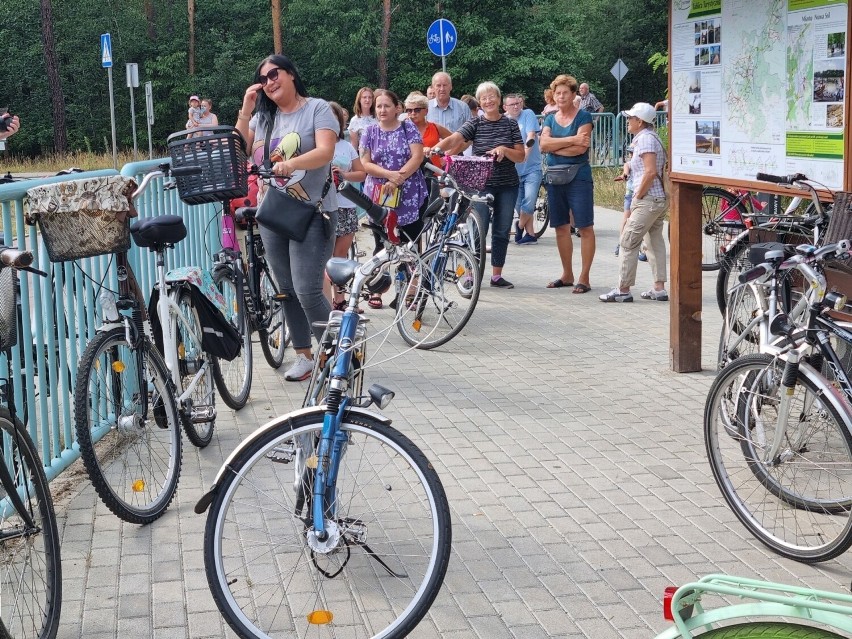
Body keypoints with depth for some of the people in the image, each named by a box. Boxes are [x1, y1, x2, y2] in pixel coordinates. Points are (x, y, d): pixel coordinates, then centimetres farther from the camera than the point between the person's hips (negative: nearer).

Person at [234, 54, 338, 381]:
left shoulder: (317, 108, -3)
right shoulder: (263, 117, 13)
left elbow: (325, 152, -18)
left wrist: (289, 164, -35)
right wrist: (245, 111, -3)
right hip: (272, 213, 6)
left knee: (307, 290, -12)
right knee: (287, 290, 9)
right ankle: (304, 356, 19)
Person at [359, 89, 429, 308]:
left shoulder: (408, 128, 3)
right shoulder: (370, 132, 7)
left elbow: (417, 156, -7)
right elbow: (365, 164, -1)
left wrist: (399, 178, -18)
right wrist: (390, 175, -16)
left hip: (409, 196, -1)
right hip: (379, 196, 1)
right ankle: (376, 291, 13)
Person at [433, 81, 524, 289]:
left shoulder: (510, 124, 5)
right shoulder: (475, 123, -1)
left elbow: (521, 156, 3)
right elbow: (454, 139, -17)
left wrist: (504, 149, -16)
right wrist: (437, 147, -36)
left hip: (507, 185, 3)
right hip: (482, 184, -3)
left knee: (502, 231, 7)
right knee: (479, 229, -7)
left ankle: (497, 275, 16)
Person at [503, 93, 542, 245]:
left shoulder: (528, 114, -5)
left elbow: (531, 136, -16)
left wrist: (525, 152, -31)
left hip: (531, 168, -4)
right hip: (513, 169, 4)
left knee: (528, 204, -15)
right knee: (519, 206, 8)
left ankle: (520, 227, 10)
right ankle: (530, 234, 20)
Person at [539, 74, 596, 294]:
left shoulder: (583, 117, -3)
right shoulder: (550, 119, 12)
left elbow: (580, 148, -16)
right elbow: (544, 145, -6)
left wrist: (554, 147, -7)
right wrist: (571, 140, -16)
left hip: (579, 178, -6)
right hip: (555, 179, 6)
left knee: (585, 228, -4)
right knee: (561, 228, 10)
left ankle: (584, 278, -1)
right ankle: (567, 275, 20)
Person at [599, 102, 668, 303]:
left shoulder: (645, 138, -13)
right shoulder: (650, 137, 17)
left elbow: (650, 171, -23)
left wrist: (638, 196, -16)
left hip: (648, 200, -11)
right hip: (660, 199, 11)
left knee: (628, 243, -6)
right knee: (656, 242, 12)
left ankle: (623, 290, -4)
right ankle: (659, 288, 13)